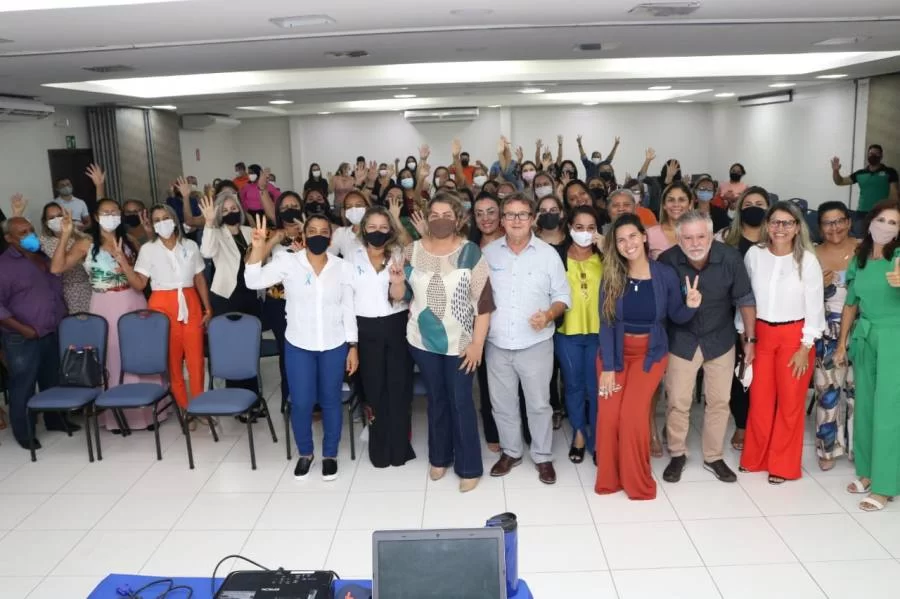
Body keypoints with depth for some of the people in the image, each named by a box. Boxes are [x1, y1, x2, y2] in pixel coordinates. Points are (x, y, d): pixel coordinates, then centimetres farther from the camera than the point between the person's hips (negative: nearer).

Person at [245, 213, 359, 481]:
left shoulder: (343, 268, -2)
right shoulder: (287, 262, -6)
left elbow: (348, 310, 2)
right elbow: (253, 281, -16)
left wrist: (353, 346, 1)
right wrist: (258, 247, -29)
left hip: (334, 346, 1)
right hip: (298, 346, 0)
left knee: (330, 401, 10)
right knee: (301, 403, 5)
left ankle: (330, 454, 29)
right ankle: (305, 453, 29)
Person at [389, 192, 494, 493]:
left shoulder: (470, 252, -11)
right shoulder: (412, 251, -2)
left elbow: (484, 302, -10)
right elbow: (400, 296, 5)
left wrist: (477, 343, -13)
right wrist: (397, 282, -18)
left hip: (460, 342, -3)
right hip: (423, 341, 3)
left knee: (461, 403, 3)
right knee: (436, 400, 16)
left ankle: (469, 467, 17)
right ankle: (439, 457, 33)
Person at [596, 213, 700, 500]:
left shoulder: (665, 274, -10)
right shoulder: (611, 277, -9)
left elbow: (676, 317, -1)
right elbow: (606, 324, -9)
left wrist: (691, 305, -23)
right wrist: (607, 367, -12)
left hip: (649, 353, -1)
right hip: (615, 352, 1)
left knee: (633, 414, -14)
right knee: (608, 415, -6)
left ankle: (638, 482, 8)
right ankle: (609, 479, 16)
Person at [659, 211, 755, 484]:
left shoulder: (730, 258, -20)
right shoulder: (667, 260, -22)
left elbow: (745, 300, -6)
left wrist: (750, 340, 0)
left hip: (720, 340, 1)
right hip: (681, 341, -1)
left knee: (719, 401, 12)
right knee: (678, 402, 6)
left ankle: (713, 457, 31)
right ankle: (677, 455, 28)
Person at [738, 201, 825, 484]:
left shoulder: (807, 260, -9)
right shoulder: (754, 254, -3)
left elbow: (814, 306, -6)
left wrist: (805, 347, -8)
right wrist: (744, 335, 6)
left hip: (794, 335, -2)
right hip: (760, 333, 2)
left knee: (790, 401, 6)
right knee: (759, 399, 9)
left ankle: (783, 465, 21)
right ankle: (755, 458, 26)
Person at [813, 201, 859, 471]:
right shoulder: (813, 255, -1)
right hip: (827, 333, 0)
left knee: (857, 387, 9)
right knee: (828, 388, 5)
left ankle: (857, 444, 25)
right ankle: (827, 447, 18)